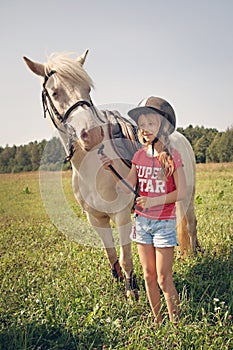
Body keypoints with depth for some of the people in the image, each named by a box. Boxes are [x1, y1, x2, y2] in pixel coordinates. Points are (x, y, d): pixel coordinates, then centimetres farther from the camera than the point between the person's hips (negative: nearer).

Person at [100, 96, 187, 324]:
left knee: (163, 279, -2)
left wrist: (155, 201, -22)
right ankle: (157, 322, 25)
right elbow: (128, 188, 2)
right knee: (148, 276, 11)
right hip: (142, 220, 5)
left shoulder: (172, 156, -10)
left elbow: (181, 193, -11)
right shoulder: (139, 156, 5)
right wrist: (111, 169, -10)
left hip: (164, 222, -5)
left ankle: (176, 324, 12)